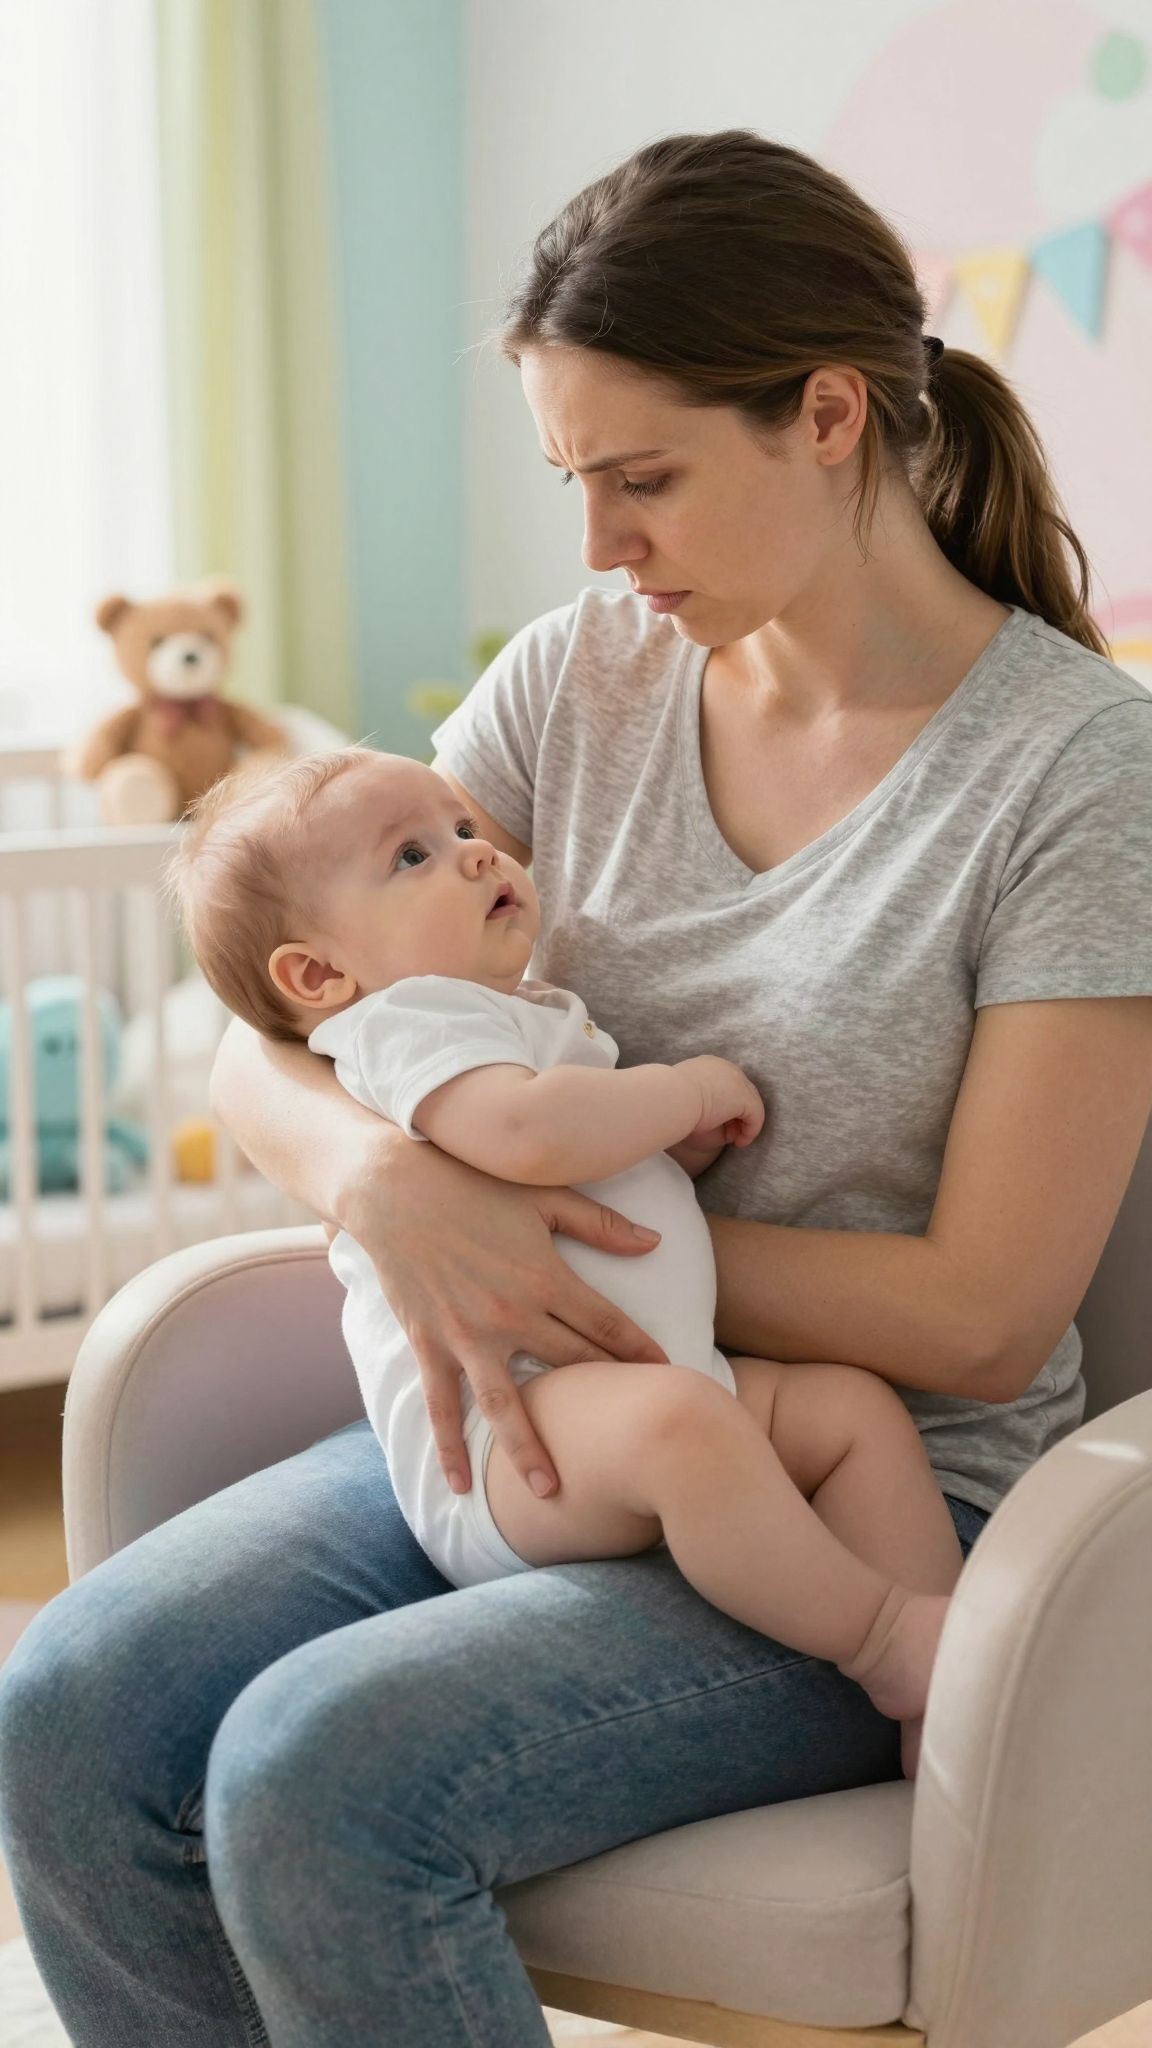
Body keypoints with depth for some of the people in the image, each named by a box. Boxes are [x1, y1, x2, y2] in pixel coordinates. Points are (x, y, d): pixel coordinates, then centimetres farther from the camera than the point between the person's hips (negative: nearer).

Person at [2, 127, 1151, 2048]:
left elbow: (982, 1316, -14)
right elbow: (265, 1043, 3)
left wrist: (587, 1225, -13)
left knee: (321, 1771, -28)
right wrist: (393, 1184, -20)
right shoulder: (578, 679, 4)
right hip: (530, 1435, 6)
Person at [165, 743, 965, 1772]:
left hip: (661, 1373, 11)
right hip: (504, 1420, -11)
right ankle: (880, 1632, -26)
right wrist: (691, 1086, -9)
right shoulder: (406, 1021, -6)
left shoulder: (535, 1012, 28)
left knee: (861, 1404, -1)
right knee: (677, 1421, -39)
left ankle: (938, 1722, -8)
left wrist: (698, 1133, 15)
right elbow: (528, 1133, -27)